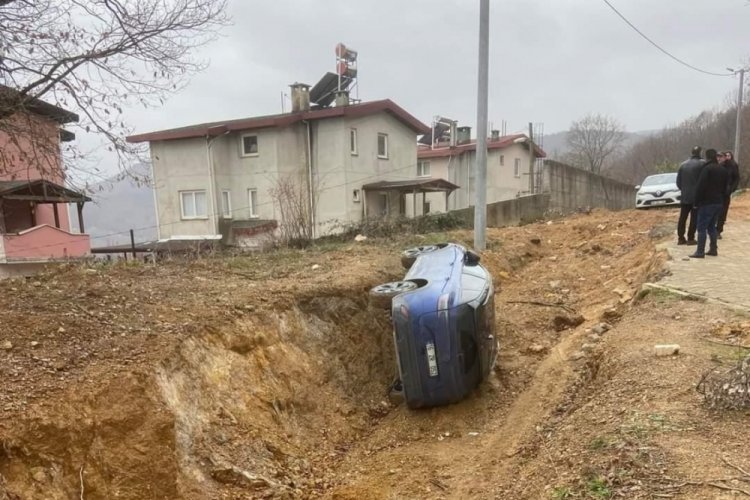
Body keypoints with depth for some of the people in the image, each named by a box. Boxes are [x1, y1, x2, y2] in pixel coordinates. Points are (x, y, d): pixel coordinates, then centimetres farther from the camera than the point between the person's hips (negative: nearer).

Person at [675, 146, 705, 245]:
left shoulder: (683, 164, 7)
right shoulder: (702, 163, -9)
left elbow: (678, 182, 9)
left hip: (684, 196, 5)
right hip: (697, 196, -5)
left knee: (682, 218, 9)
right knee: (694, 218, 1)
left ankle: (680, 238, 11)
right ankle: (690, 239, 1)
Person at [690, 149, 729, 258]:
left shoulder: (707, 169, -12)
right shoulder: (723, 170, 14)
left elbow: (700, 187, -17)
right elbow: (725, 188, 18)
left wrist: (697, 202, -10)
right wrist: (720, 198, 20)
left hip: (707, 202, -8)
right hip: (719, 202, 8)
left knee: (702, 228, -6)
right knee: (712, 227, 17)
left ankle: (700, 252, -9)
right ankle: (713, 249, 17)